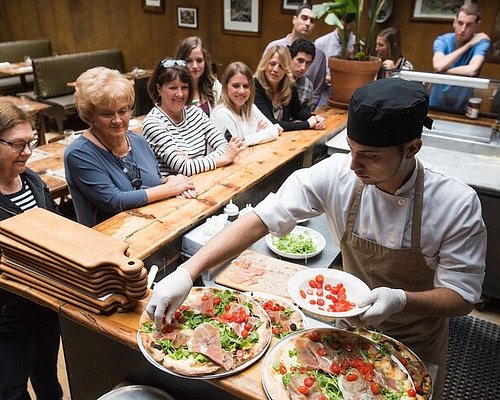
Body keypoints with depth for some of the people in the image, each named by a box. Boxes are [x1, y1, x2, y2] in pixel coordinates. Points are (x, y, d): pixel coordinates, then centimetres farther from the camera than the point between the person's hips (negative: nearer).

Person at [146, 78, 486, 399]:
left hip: (416, 341, -1)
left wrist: (401, 299, -38)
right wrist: (187, 272, -35)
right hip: (351, 321, 2)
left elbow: (462, 298, -18)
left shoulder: (457, 205, -27)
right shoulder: (335, 175, -25)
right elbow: (260, 220, -27)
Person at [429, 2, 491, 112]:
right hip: (436, 104, 1)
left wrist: (443, 71, -18)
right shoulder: (442, 40, -5)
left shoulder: (481, 42, -10)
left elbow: (472, 70, -29)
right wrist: (468, 45, -18)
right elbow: (438, 66, -24)